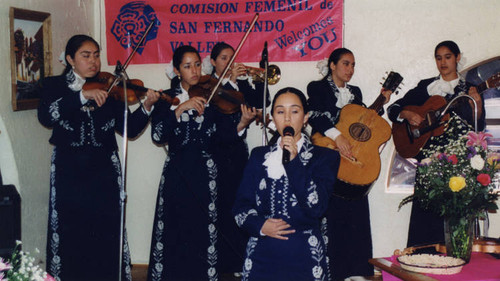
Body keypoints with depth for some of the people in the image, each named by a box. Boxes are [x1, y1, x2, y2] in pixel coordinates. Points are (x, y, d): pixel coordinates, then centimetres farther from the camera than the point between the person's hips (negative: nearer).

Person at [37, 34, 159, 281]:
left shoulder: (109, 89, 8)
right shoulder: (53, 86, 5)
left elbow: (129, 129, 2)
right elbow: (46, 116, -17)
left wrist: (146, 107, -16)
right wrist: (82, 95, -26)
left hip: (104, 172, 1)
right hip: (69, 173, -1)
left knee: (107, 234, -1)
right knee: (71, 235, 2)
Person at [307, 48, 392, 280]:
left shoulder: (355, 92, 21)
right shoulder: (317, 87, 4)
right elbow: (314, 114, -14)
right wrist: (337, 136, -24)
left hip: (353, 159, 6)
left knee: (356, 215, 2)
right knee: (329, 215, -7)